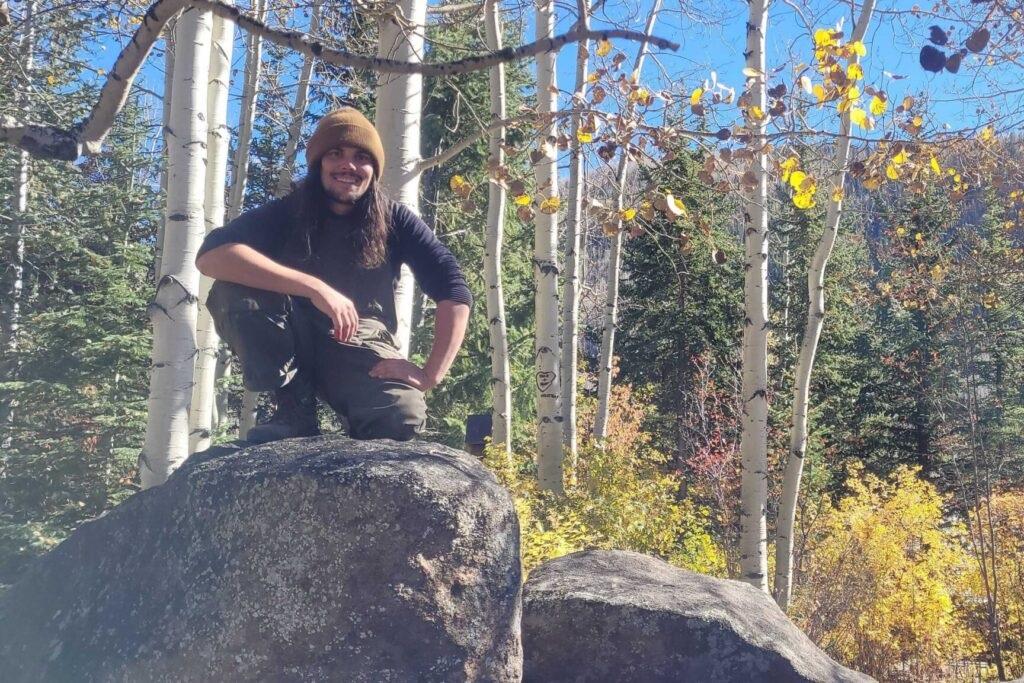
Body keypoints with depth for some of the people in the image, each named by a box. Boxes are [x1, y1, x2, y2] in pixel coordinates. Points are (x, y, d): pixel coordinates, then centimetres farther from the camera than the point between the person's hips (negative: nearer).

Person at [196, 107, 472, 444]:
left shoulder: (394, 221, -5)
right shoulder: (287, 212, -7)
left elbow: (453, 291, -10)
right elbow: (210, 255, -25)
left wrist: (431, 374, -23)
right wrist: (315, 288, -35)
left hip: (362, 348, -1)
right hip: (292, 346, 1)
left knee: (402, 418, -34)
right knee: (234, 292, -27)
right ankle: (296, 408, -13)